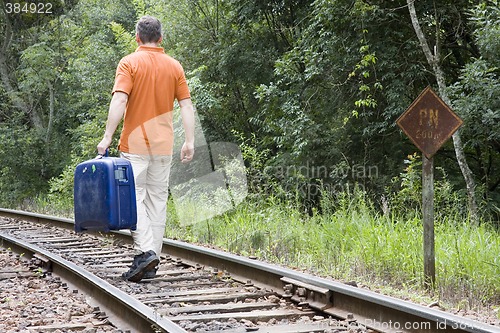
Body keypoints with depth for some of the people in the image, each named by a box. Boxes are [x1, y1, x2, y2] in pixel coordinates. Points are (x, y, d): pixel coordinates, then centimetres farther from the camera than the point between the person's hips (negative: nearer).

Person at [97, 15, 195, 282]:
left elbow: (119, 101, -16)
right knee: (158, 200, 8)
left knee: (134, 197, -2)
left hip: (135, 142, -4)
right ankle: (152, 262, 10)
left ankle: (145, 251, -19)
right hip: (163, 144, 4)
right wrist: (189, 142, 3)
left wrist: (107, 137, -16)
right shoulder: (174, 66, 7)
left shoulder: (129, 62, -5)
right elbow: (186, 106, 2)